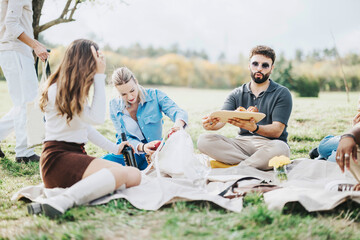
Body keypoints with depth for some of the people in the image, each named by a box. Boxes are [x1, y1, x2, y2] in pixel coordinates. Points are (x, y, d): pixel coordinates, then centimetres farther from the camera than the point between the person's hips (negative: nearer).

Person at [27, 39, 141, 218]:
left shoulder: (73, 91, 21)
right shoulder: (57, 90, -8)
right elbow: (97, 118, -13)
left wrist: (114, 148, 22)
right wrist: (100, 76, -9)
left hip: (76, 154, 9)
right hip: (58, 158, -9)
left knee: (134, 175, -12)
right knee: (123, 173, -31)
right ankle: (61, 201, -41)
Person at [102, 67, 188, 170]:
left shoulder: (154, 96, -6)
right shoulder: (115, 106, -2)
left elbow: (179, 112, -14)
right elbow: (125, 138, -6)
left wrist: (178, 124, -41)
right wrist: (142, 147, -29)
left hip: (153, 153, 0)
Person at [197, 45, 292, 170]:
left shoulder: (282, 93, 3)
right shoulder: (237, 94, 13)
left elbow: (277, 130, -9)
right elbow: (221, 119, -2)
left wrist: (254, 127, -31)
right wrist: (211, 124, -28)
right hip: (242, 143, 3)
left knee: (279, 148, -39)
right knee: (203, 140, -21)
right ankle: (257, 164, -24)